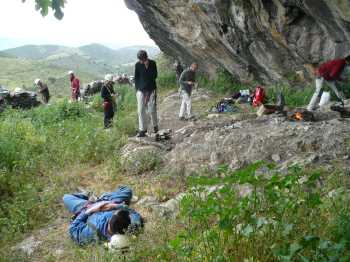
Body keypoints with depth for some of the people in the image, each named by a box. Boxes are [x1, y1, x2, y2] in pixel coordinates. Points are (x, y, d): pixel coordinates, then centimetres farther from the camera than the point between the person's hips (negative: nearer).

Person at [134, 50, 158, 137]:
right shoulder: (137, 65, 2)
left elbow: (155, 75, 1)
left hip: (151, 90, -1)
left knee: (152, 110, -1)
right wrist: (137, 89, 1)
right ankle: (142, 130, 6)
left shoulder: (152, 63, -1)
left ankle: (155, 125, 25)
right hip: (141, 90, 1)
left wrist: (148, 66, -8)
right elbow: (136, 78, 7)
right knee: (141, 110, -2)